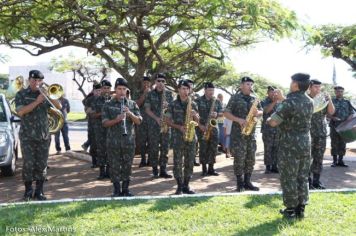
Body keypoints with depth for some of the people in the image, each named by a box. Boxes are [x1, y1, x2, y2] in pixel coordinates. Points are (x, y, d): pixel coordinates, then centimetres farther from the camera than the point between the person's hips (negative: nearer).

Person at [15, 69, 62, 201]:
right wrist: (37, 101, -19)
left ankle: (39, 191, 12)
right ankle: (28, 191, 11)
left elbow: (59, 107, 3)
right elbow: (20, 112, -13)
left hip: (44, 136, 3)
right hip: (27, 136, -3)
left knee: (41, 165, 4)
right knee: (29, 164, -4)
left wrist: (49, 96, -12)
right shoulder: (21, 94, 2)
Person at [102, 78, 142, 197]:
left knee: (127, 165, 7)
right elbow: (105, 123, -2)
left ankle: (125, 189, 18)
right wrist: (116, 120, -20)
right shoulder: (108, 105, 3)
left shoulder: (132, 104, 7)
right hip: (113, 141, -1)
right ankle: (117, 190, 13)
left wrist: (130, 114, -17)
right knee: (114, 166, 3)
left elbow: (138, 121, 1)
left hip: (129, 140, 1)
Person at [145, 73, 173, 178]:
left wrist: (167, 107, -14)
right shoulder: (150, 94, 4)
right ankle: (155, 169, 10)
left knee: (165, 147, 1)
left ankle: (163, 170, 7)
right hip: (153, 124, -1)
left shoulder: (169, 93, 8)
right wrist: (156, 118, -12)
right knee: (154, 147, 0)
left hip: (166, 123, 2)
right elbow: (147, 109, 0)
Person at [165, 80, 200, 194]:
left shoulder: (193, 104, 10)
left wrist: (195, 115, -9)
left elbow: (197, 120, 13)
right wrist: (179, 127, -13)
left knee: (189, 162, 5)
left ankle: (186, 185, 15)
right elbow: (168, 120, 0)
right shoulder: (173, 104, 1)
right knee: (178, 162, -2)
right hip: (178, 136, -3)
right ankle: (179, 186, 8)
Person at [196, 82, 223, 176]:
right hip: (202, 128, -3)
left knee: (213, 148, 2)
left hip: (214, 127, 3)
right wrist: (200, 125, -14)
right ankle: (204, 169, 5)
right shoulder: (198, 101, -1)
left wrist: (217, 114, -12)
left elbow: (222, 113, 11)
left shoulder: (216, 101, 10)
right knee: (203, 148, -3)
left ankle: (211, 168, 11)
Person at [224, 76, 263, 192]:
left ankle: (247, 182, 16)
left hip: (251, 132, 5)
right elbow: (226, 113, -6)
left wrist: (257, 113, -5)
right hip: (238, 132, -5)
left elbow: (261, 112, 19)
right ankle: (240, 183, 5)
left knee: (250, 158, 6)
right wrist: (238, 120, -18)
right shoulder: (235, 98, -2)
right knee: (239, 158, -5)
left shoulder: (254, 99, 13)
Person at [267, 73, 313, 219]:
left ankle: (291, 210, 11)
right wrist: (282, 99, 27)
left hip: (289, 145, -7)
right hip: (305, 144, 7)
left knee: (289, 179, 4)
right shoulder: (309, 102, 5)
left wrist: (268, 119, 5)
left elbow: (273, 122, -17)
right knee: (302, 178, 12)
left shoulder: (289, 102, -19)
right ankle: (300, 209, 18)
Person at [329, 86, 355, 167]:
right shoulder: (331, 101, 5)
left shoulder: (347, 102, 11)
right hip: (334, 125, -2)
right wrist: (333, 117, -18)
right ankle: (334, 161, 6)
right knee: (334, 143, 0)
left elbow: (351, 113, 10)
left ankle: (340, 161, 11)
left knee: (342, 143, 4)